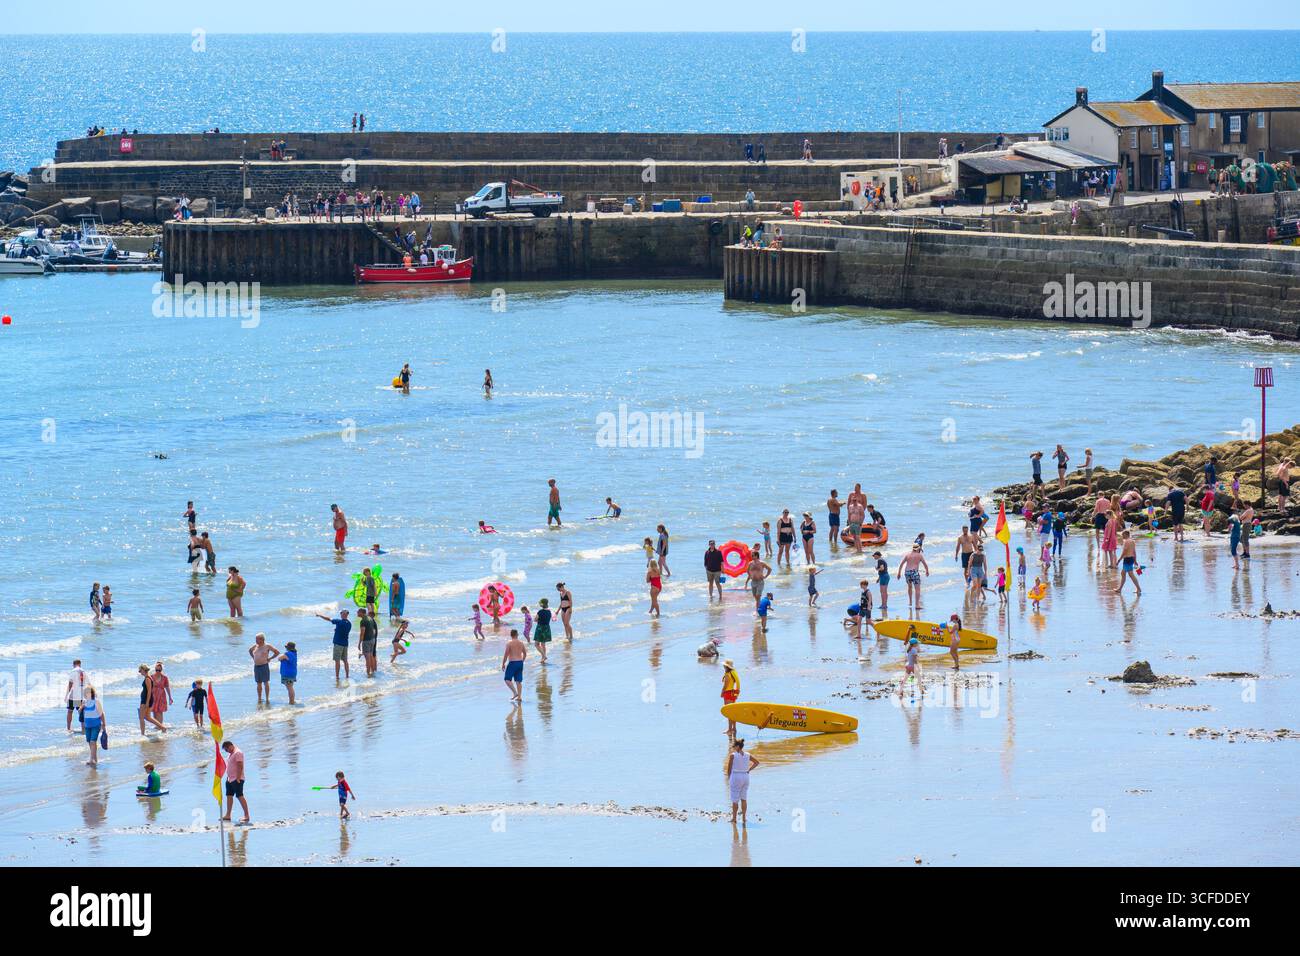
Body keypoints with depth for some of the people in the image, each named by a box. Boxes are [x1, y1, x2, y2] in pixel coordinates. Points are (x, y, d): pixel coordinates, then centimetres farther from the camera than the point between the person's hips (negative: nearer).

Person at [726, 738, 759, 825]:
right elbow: (756, 762, 13)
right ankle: (744, 817, 13)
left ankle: (734, 818, 10)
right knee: (744, 798, 12)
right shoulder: (747, 755, 3)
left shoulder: (732, 755, -11)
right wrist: (748, 770, 11)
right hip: (745, 776, 5)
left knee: (735, 799, 4)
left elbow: (729, 768, -7)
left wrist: (728, 779, 6)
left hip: (736, 777, -5)